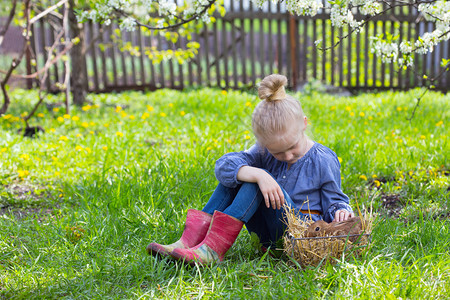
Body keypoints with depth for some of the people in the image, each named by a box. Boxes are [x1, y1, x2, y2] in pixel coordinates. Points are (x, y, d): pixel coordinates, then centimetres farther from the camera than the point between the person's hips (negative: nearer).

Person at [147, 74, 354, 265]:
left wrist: (340, 212, -24)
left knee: (261, 179, -26)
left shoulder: (324, 161, -8)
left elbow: (333, 201, 1)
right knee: (236, 174, -12)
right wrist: (258, 175, -37)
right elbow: (223, 165, -19)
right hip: (269, 234, 5)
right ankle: (191, 239, -22)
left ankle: (213, 248, -34)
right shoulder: (265, 151, -2)